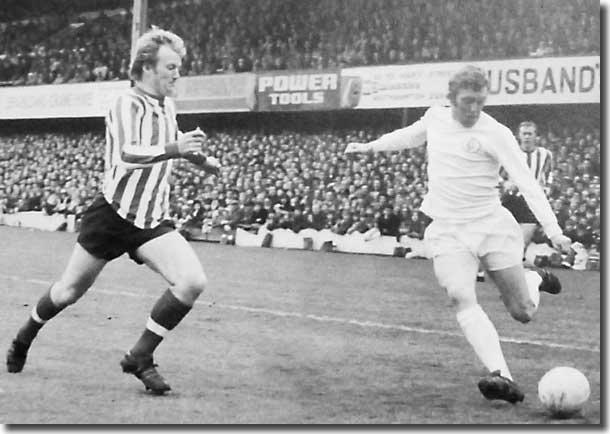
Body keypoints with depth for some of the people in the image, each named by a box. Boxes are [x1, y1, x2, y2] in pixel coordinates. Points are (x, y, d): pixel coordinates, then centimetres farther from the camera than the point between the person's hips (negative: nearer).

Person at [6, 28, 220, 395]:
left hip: (152, 221, 5)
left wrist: (200, 158, 23)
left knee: (193, 281, -18)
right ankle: (25, 338, 40)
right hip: (112, 216, -5)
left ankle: (141, 357, -7)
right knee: (69, 292, 9)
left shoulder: (168, 107, 8)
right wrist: (174, 149, -48)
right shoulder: (128, 105, -16)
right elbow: (127, 154, -36)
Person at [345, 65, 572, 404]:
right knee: (462, 300, -25)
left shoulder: (495, 134, -10)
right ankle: (502, 377, -34)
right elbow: (411, 136, 29)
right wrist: (370, 146, 33)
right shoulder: (435, 118, 4)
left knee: (523, 313, 3)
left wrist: (552, 230, -24)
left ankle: (535, 279, 40)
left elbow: (527, 183, -15)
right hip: (447, 232, 2)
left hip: (492, 226, -2)